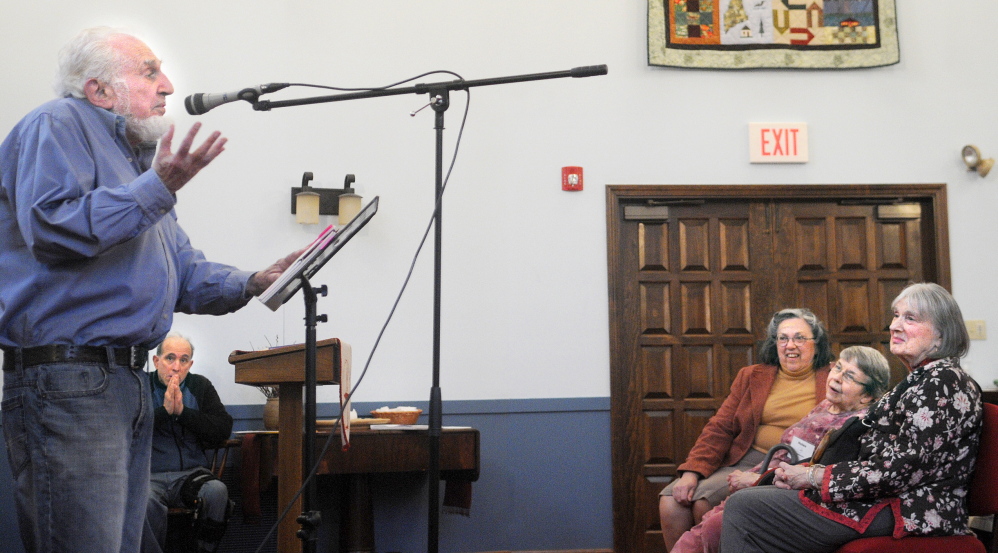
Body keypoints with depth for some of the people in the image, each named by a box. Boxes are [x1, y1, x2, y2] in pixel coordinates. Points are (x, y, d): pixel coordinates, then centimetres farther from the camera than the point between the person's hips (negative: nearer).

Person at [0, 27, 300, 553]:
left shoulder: (136, 159, 24)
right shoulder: (59, 125, -4)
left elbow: (185, 273, 23)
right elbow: (52, 225, -22)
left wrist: (251, 283, 5)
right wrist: (157, 189, -21)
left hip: (128, 382, 10)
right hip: (65, 378, -10)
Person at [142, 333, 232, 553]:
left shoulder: (200, 386, 13)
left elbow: (224, 430, 1)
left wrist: (182, 411, -8)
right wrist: (164, 410, -12)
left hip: (191, 474, 2)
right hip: (149, 476, -2)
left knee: (217, 492, -30)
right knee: (146, 500, -36)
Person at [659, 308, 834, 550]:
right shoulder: (752, 376, 17)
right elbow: (720, 428, 10)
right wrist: (692, 471, -5)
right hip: (742, 460, 5)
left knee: (704, 499, -26)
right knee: (670, 501, -18)